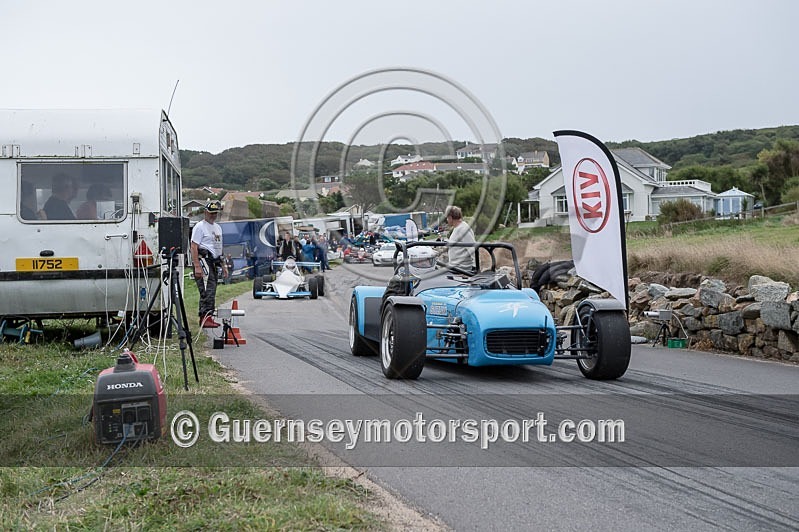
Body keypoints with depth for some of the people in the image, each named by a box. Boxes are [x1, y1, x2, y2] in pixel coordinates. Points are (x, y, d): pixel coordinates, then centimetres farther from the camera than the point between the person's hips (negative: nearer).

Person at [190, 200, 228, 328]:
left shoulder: (218, 227, 21)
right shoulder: (200, 227, -5)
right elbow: (194, 247, -12)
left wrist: (223, 265, 22)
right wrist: (197, 266, -20)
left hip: (213, 262, 9)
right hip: (203, 260, -9)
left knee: (211, 291, 8)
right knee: (207, 291, -15)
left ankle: (207, 317, 12)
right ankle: (206, 317, -16)